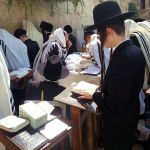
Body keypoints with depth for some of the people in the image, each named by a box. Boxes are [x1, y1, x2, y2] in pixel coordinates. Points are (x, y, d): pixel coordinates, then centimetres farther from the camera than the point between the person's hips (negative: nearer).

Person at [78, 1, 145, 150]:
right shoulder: (134, 50, -3)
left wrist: (94, 96, -15)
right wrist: (105, 85, 2)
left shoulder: (123, 57, -32)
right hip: (129, 116, 8)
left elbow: (114, 104, -30)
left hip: (118, 123, -8)